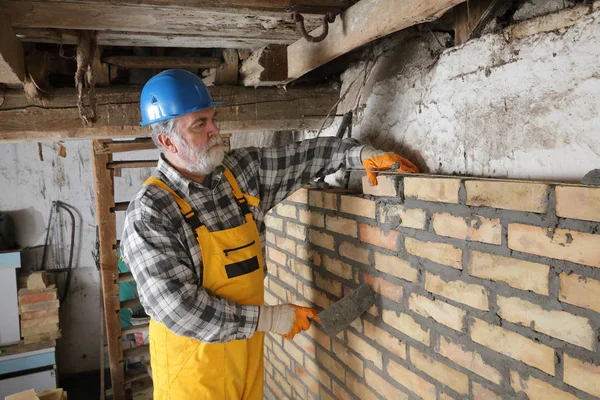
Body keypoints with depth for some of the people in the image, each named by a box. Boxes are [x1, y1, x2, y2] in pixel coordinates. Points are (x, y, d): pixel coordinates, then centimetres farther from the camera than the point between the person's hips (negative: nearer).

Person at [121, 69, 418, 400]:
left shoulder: (242, 168, -4)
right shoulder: (150, 212, -20)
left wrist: (360, 153, -3)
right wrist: (267, 318, -20)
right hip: (192, 355, -5)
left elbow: (303, 156, 8)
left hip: (247, 344, 5)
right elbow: (178, 307, -24)